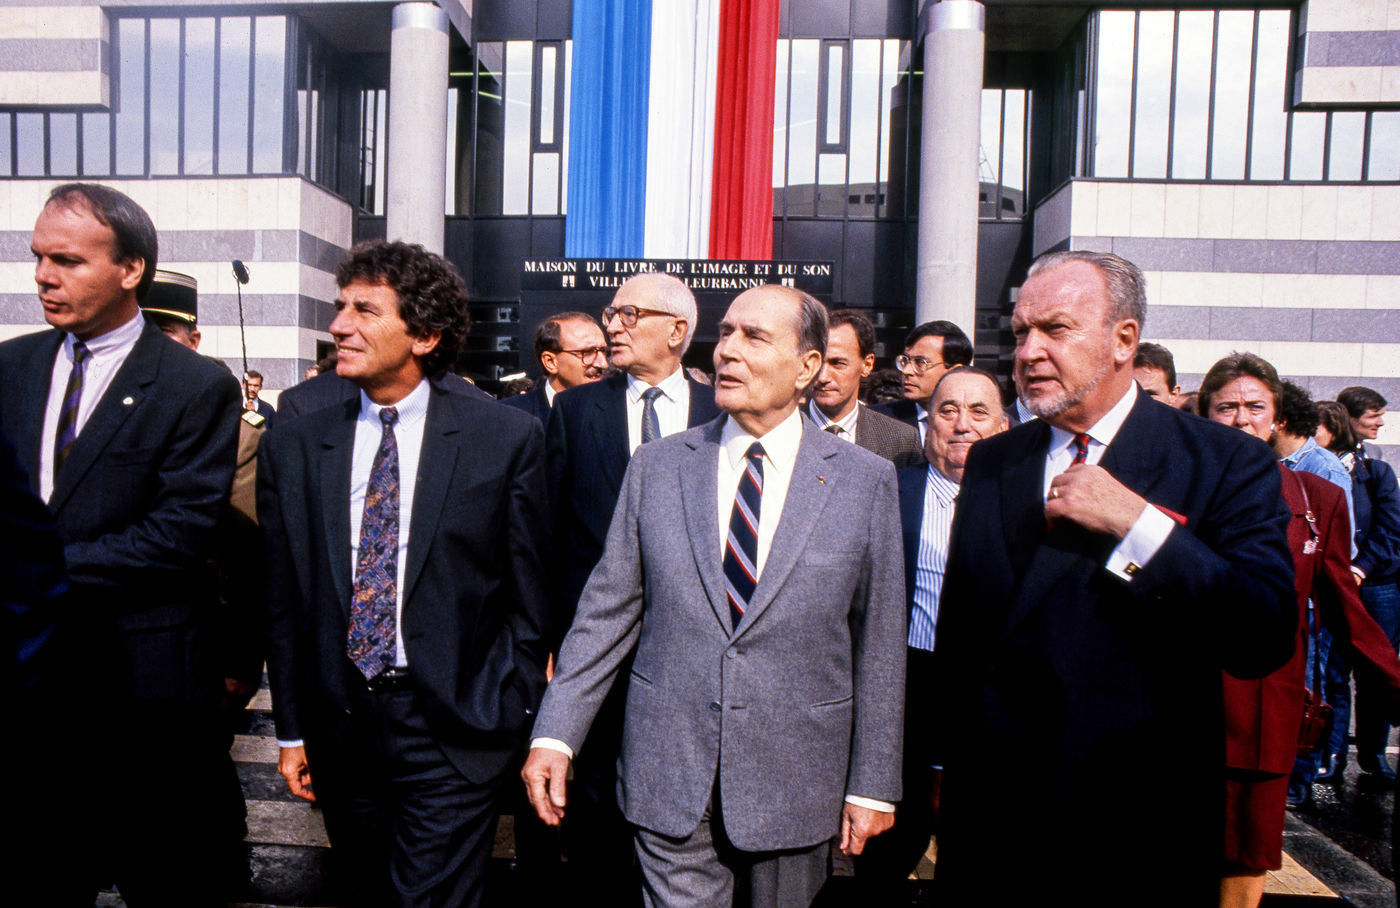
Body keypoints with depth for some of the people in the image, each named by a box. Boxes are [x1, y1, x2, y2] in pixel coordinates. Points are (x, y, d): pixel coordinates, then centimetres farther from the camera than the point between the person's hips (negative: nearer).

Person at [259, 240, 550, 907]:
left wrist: (510, 718, -3)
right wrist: (291, 731, 9)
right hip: (339, 728, 4)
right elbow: (283, 602, 7)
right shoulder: (291, 447, 3)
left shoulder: (507, 439, -7)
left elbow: (526, 594, -3)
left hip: (454, 735, -3)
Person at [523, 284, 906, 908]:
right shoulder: (655, 466, 0)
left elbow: (878, 643, -2)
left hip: (793, 780, 0)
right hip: (668, 774, 1)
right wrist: (555, 734, -4)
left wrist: (872, 784, 0)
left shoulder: (866, 479, -4)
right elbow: (607, 609, 1)